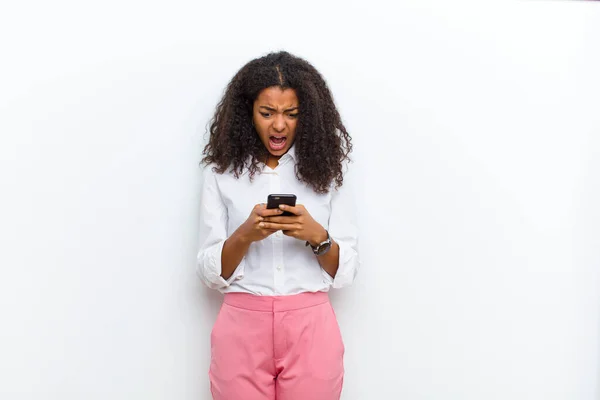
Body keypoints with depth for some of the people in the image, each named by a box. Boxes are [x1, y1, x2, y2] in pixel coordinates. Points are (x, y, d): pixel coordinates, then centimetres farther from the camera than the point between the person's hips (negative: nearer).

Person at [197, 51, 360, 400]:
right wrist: (245, 235, -18)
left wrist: (316, 235, -18)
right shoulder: (222, 172, 1)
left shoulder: (325, 168, 2)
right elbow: (210, 273, -1)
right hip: (242, 327, 0)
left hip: (311, 327, 0)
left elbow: (347, 270, 0)